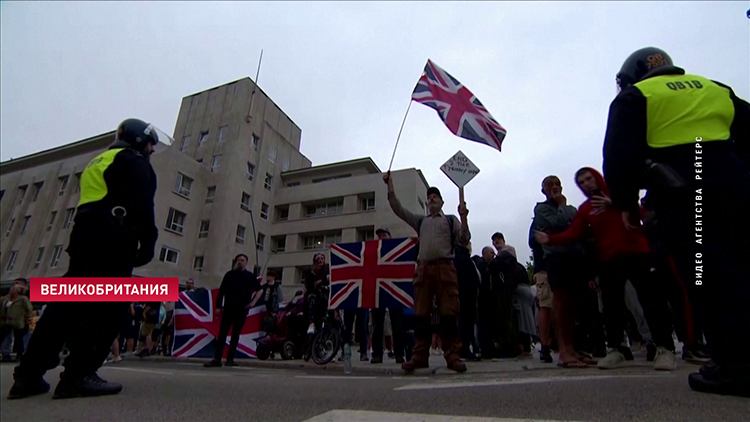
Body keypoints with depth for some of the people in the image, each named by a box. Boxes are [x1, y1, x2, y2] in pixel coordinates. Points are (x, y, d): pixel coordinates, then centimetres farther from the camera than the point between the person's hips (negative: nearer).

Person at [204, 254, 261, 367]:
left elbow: (259, 290, 10)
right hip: (228, 308, 0)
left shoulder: (250, 276, 5)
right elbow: (221, 291, 4)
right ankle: (217, 359, 1)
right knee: (222, 333, -2)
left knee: (236, 334, 6)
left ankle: (230, 359, 14)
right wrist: (218, 306, -1)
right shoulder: (229, 274, 6)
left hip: (242, 310, 0)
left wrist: (252, 302, 0)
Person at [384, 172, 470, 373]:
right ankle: (420, 356, 5)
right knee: (420, 314, 0)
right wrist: (390, 185, 13)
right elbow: (398, 209, 19)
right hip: (424, 268, 3)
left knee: (449, 313, -5)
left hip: (445, 268, -2)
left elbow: (464, 240, 6)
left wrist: (463, 218, -8)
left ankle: (453, 356, 0)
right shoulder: (420, 221, 24)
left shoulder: (451, 220, 17)